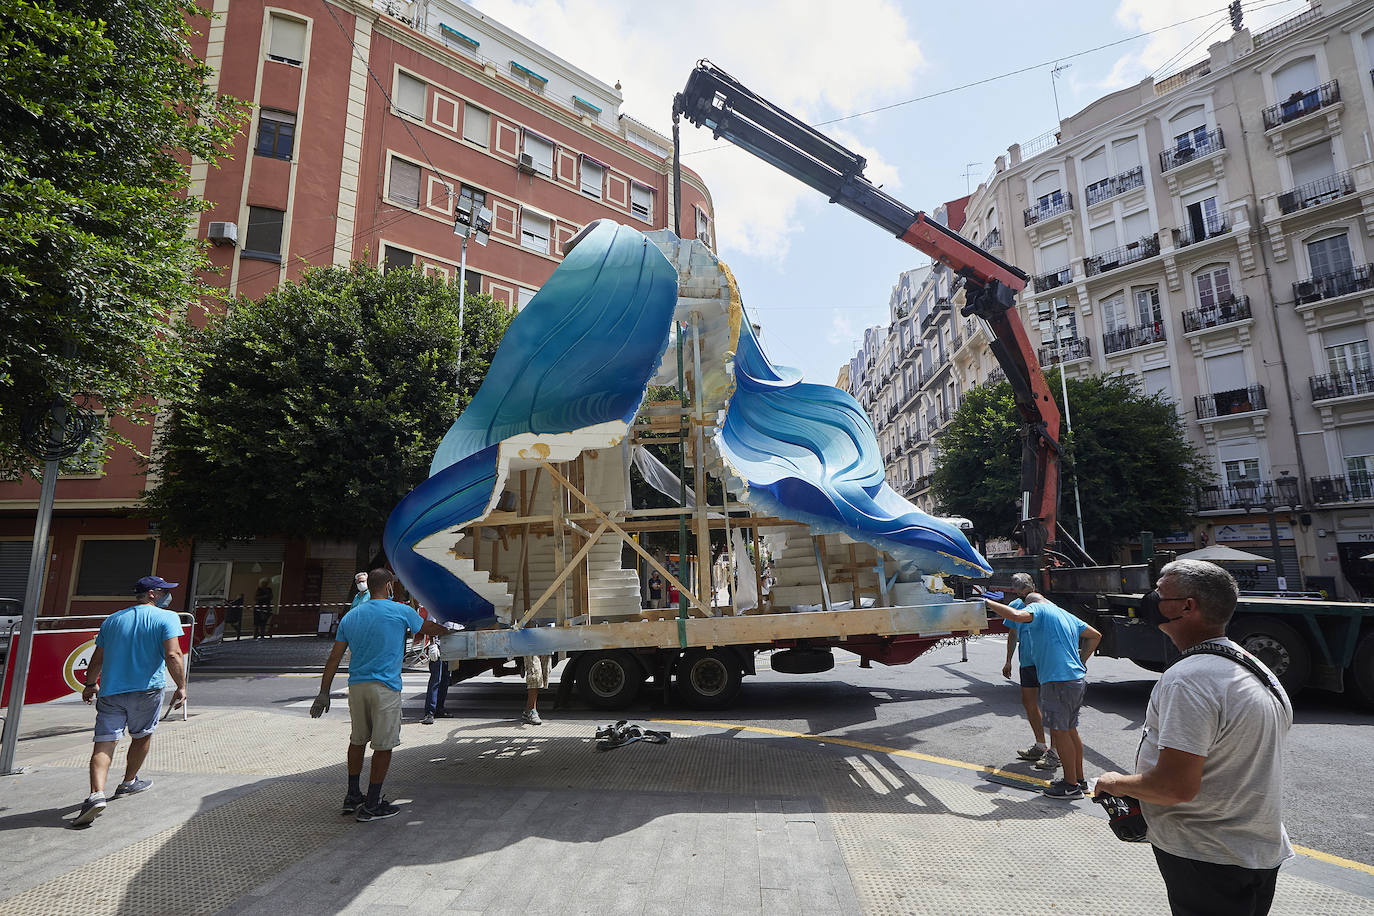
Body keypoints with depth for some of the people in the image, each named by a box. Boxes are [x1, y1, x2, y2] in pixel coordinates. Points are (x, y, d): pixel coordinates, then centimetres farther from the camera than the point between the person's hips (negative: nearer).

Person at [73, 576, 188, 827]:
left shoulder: (112, 620, 13)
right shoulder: (167, 618, -5)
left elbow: (97, 660, 16)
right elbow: (173, 655, -16)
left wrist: (90, 685, 31)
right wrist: (181, 686, -8)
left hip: (110, 691, 3)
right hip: (146, 690, -3)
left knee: (104, 742, 1)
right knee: (142, 736, 18)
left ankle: (96, 794, -16)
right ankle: (128, 783, 33)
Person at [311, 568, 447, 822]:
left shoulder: (350, 616, 9)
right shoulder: (401, 611, -5)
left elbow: (334, 657, 8)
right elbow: (428, 629, 10)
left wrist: (324, 692, 12)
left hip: (356, 685, 6)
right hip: (385, 687, -6)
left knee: (357, 741, 20)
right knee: (383, 746, 4)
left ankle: (352, 797, 30)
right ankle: (371, 805, 10)